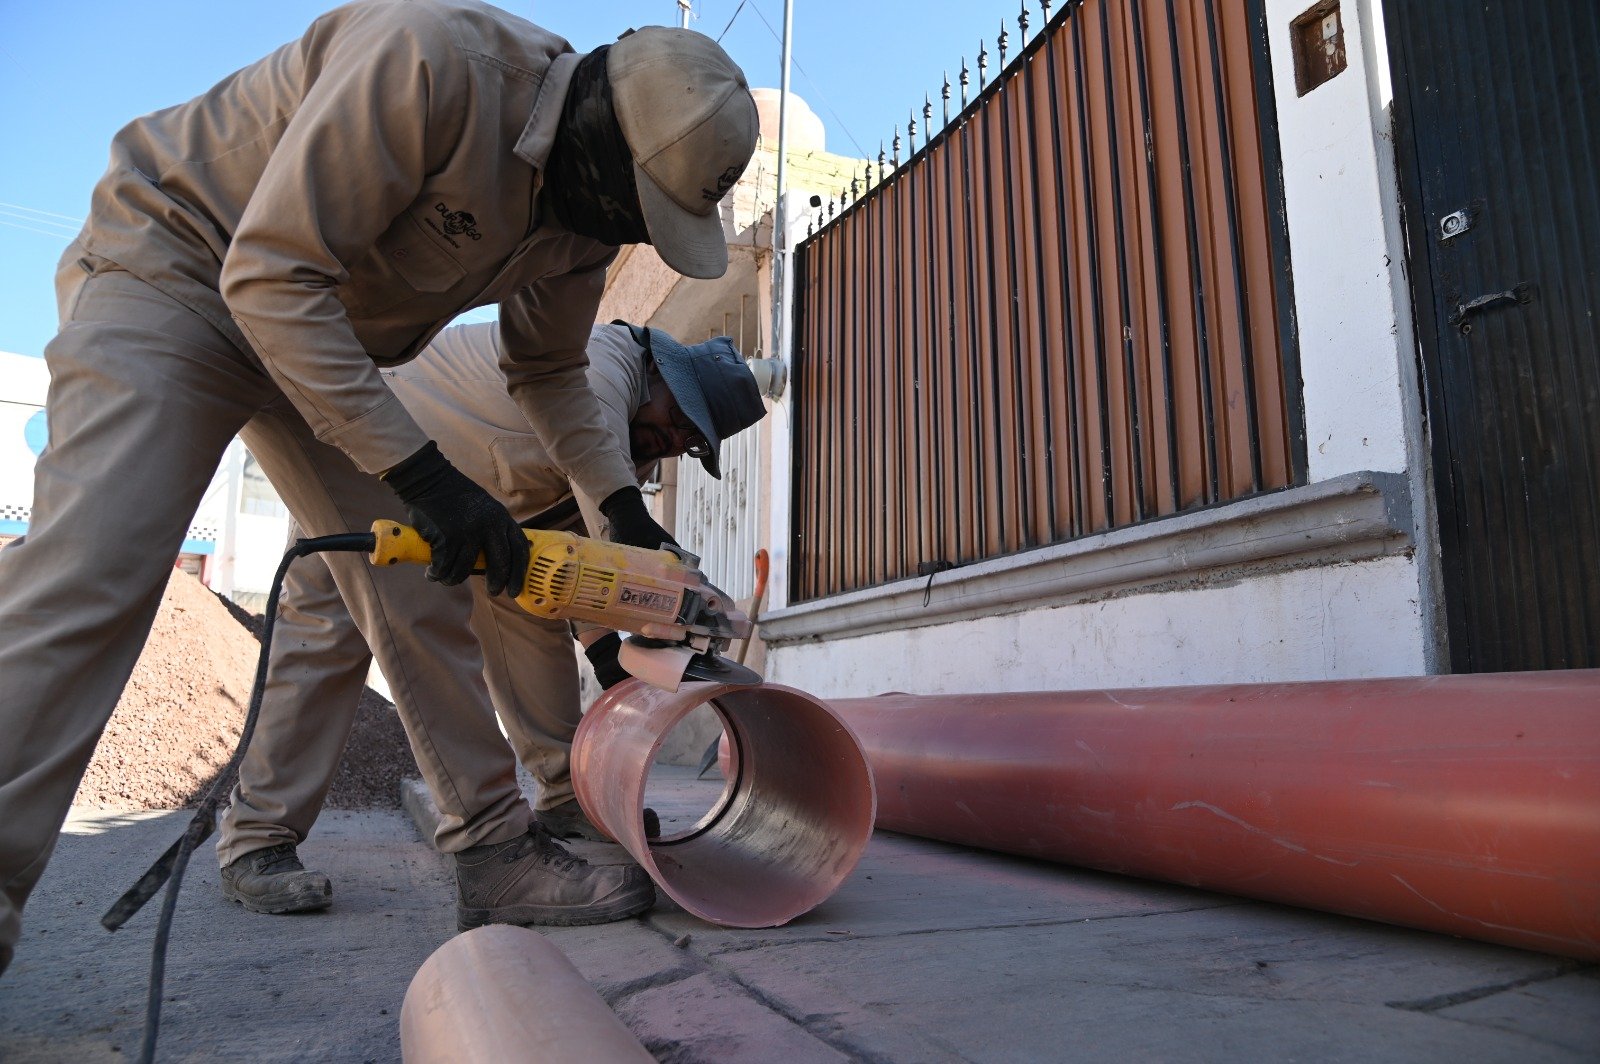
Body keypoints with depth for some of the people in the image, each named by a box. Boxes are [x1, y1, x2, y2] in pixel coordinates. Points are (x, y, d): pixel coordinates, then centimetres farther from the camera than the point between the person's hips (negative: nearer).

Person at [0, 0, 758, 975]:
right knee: (89, 574, -21)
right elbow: (272, 274, -31)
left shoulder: (591, 208, -5)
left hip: (337, 342, 7)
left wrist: (624, 505, -2)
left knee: (424, 592, -2)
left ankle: (493, 844, 7)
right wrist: (423, 473, -32)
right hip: (175, 266, -6)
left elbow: (548, 373, 9)